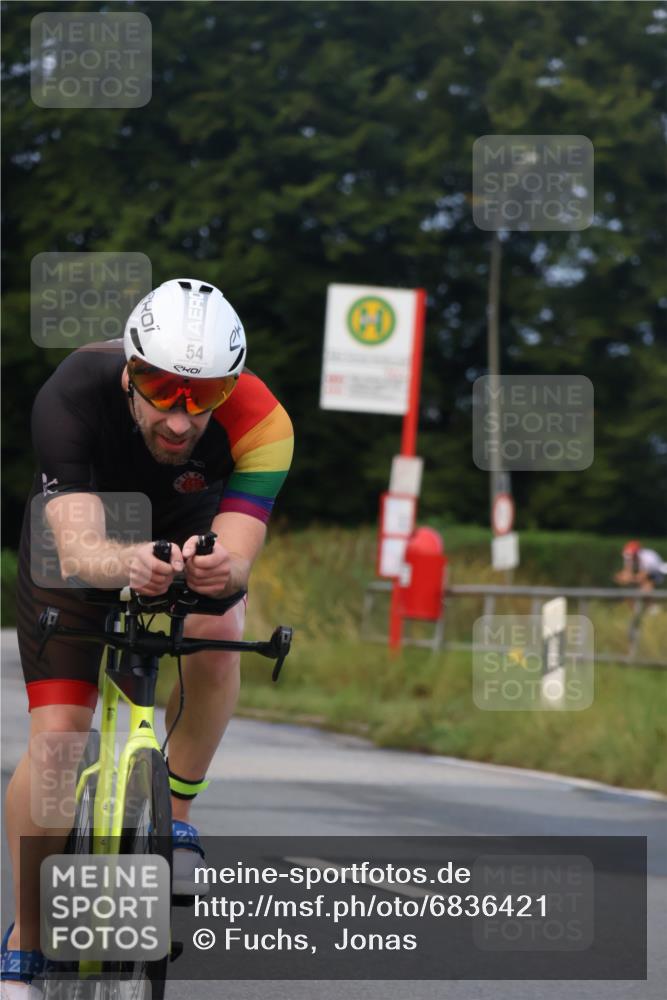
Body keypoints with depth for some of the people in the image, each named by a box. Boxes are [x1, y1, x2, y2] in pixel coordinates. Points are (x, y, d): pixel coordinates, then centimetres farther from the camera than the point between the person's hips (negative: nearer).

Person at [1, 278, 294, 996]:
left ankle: (175, 817, -6)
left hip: (191, 532, 2)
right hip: (82, 543, -2)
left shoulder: (258, 422, -34)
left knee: (216, 633, -31)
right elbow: (76, 550, -49)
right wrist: (126, 564, -71)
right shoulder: (71, 398, -38)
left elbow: (238, 552, -43)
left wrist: (219, 569, -67)